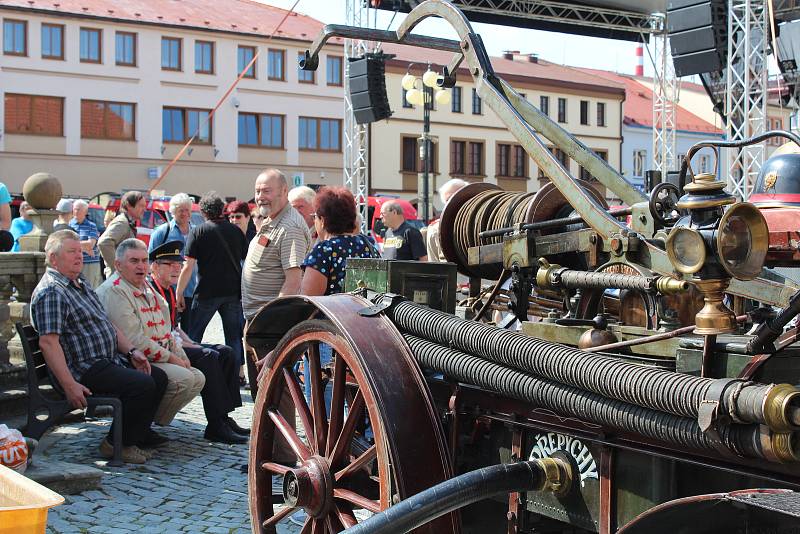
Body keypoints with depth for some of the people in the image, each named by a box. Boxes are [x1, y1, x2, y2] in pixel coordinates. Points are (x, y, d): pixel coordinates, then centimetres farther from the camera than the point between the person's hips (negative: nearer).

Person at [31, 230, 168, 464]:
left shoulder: (81, 284, 18)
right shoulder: (50, 293, -15)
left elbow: (107, 324, 23)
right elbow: (48, 342, -24)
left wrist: (131, 351, 10)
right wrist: (70, 386, -29)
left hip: (109, 360, 10)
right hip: (84, 370, -10)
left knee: (159, 377, 9)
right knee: (144, 385, -23)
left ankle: (139, 433, 22)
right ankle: (116, 443, -8)